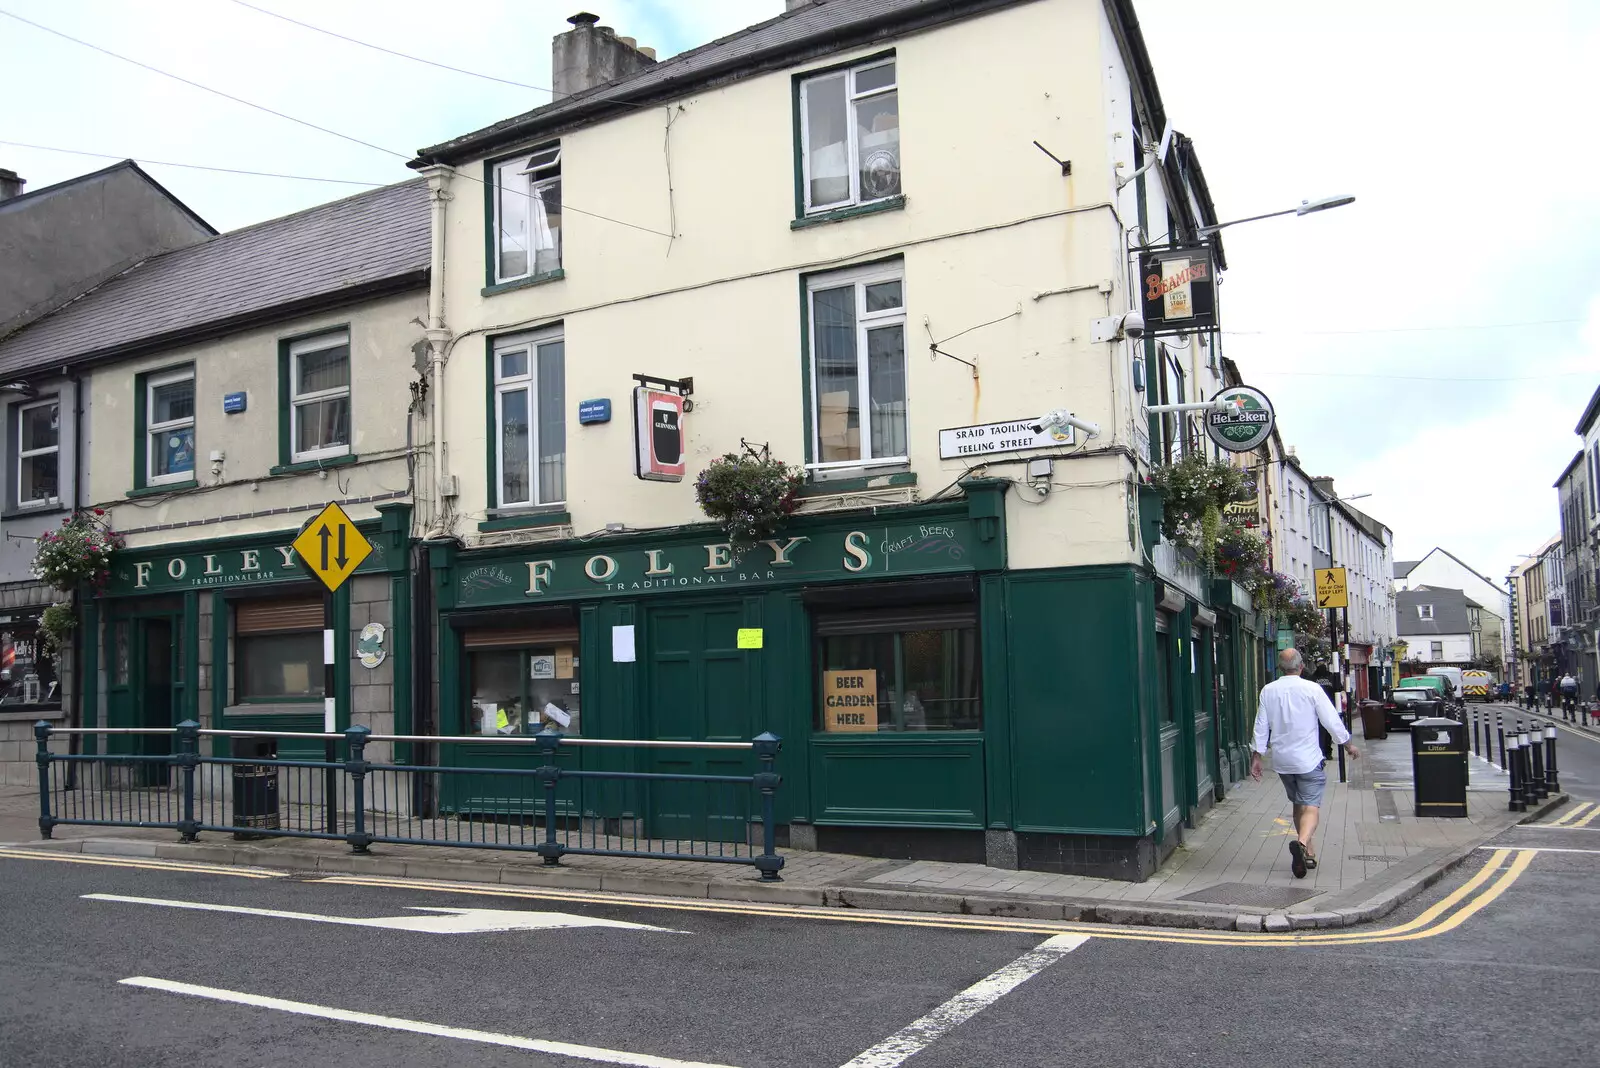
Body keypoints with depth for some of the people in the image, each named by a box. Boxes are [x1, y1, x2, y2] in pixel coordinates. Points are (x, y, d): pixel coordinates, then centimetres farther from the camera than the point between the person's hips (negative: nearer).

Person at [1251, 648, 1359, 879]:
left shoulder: (1268, 691, 1)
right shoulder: (1312, 689, -10)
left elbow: (1261, 726, 3)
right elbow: (1332, 721, -4)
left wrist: (1256, 757, 11)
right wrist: (1349, 745, 11)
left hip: (1282, 760, 4)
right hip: (1308, 760, -4)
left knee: (1298, 804, 19)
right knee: (1311, 806, -6)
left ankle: (1308, 853, 25)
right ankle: (1302, 842, -32)